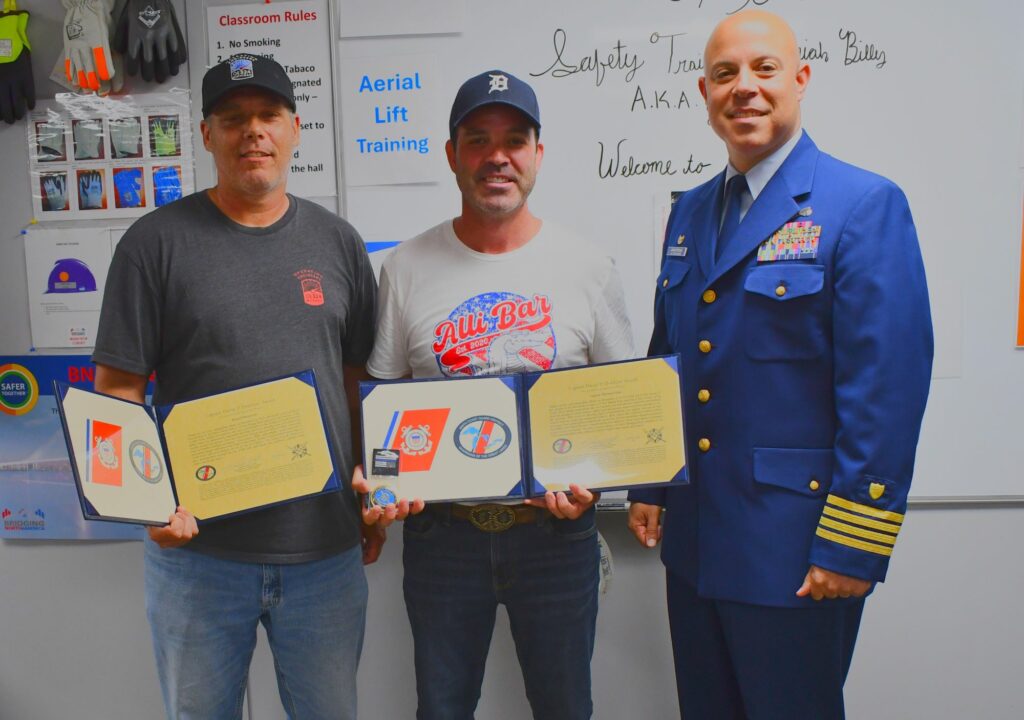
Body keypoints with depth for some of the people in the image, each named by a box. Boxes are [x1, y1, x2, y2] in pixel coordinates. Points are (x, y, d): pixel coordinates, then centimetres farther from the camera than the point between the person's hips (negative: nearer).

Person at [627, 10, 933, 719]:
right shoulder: (691, 211, 10)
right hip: (692, 538, 6)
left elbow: (888, 386, -16)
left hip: (795, 551, -6)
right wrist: (649, 486, 12)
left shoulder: (866, 205, -11)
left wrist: (852, 545, -17)